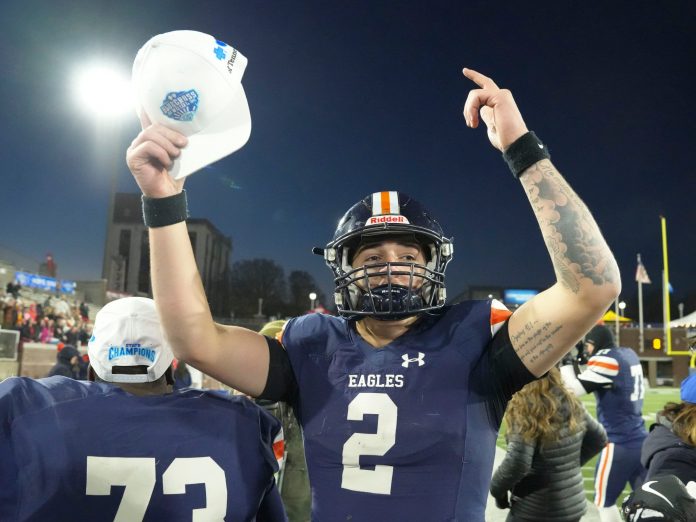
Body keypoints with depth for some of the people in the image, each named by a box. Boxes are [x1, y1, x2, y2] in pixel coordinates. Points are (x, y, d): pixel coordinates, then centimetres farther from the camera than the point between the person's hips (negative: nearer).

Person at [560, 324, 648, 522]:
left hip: (619, 444, -7)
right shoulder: (629, 354, 10)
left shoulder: (606, 358, -15)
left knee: (604, 501, 6)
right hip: (641, 440, 8)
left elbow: (574, 389, -20)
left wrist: (566, 362, -8)